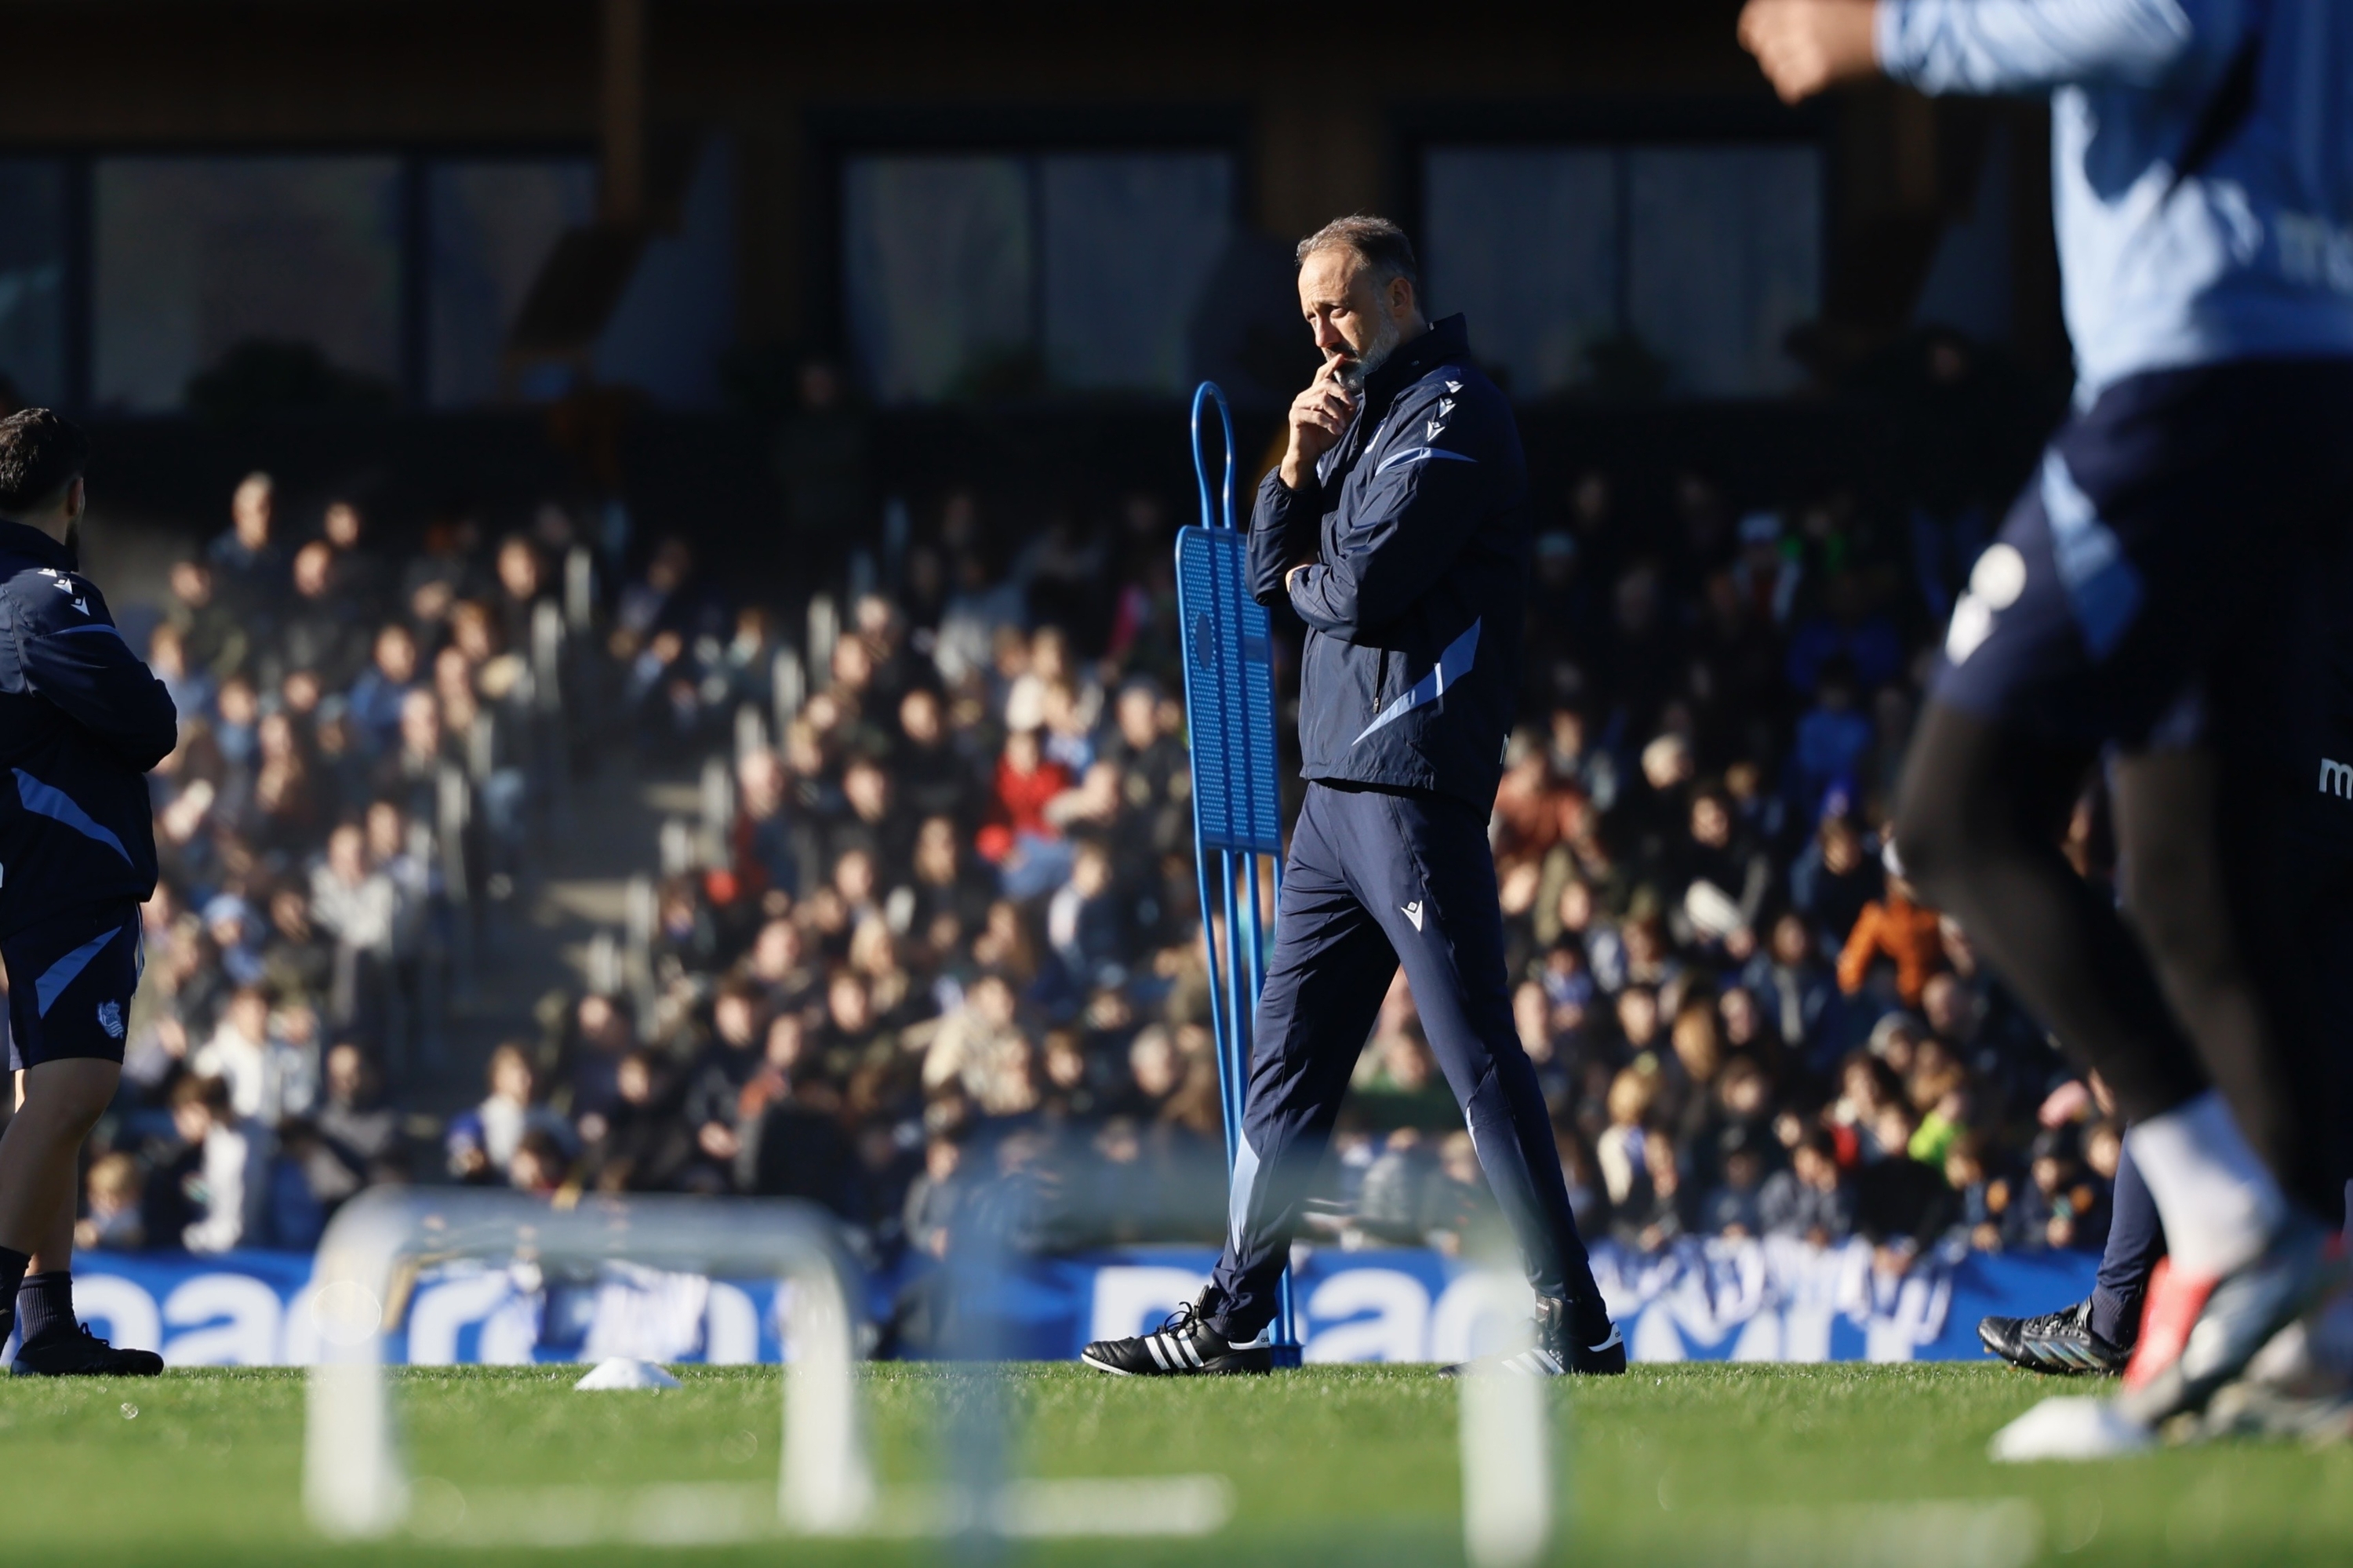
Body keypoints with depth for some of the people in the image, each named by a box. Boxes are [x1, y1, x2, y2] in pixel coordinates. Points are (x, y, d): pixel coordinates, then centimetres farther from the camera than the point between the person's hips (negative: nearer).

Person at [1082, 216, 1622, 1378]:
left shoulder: (1453, 412, -8)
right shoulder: (1364, 418, 21)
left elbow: (1366, 585, -18)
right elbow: (1272, 576, 18)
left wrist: (1309, 581, 4)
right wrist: (1301, 465, 2)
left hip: (1414, 789, -10)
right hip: (1335, 791, 10)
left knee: (1479, 1056, -11)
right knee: (1287, 1055, 11)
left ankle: (1574, 1324, -11)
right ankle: (1234, 1317, 15)